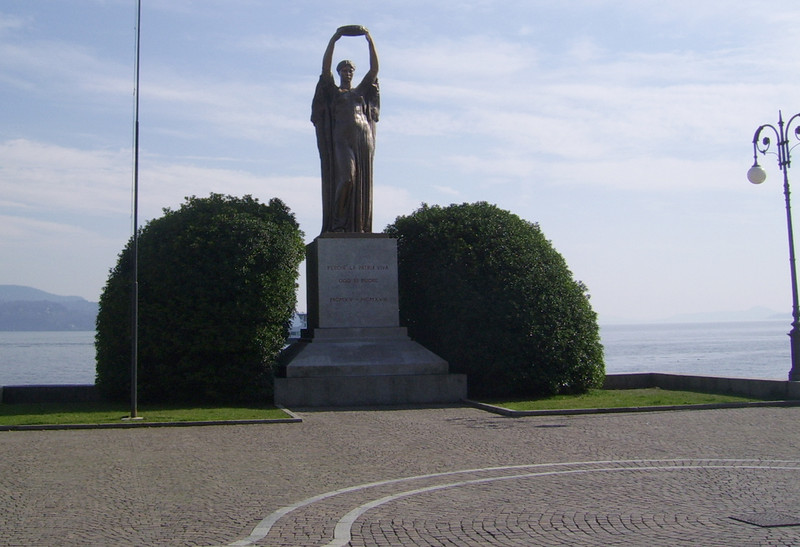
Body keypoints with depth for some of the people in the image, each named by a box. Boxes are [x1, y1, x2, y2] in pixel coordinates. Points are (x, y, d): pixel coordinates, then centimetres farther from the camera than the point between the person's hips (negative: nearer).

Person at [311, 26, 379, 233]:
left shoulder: (362, 91, 22)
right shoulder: (333, 91, 15)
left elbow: (374, 68, 12)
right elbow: (325, 67, 1)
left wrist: (370, 41, 4)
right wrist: (333, 41, -5)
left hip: (363, 137, 3)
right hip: (341, 138, -3)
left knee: (362, 183, -3)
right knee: (346, 177, -21)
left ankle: (360, 226, -4)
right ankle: (337, 221, -12)